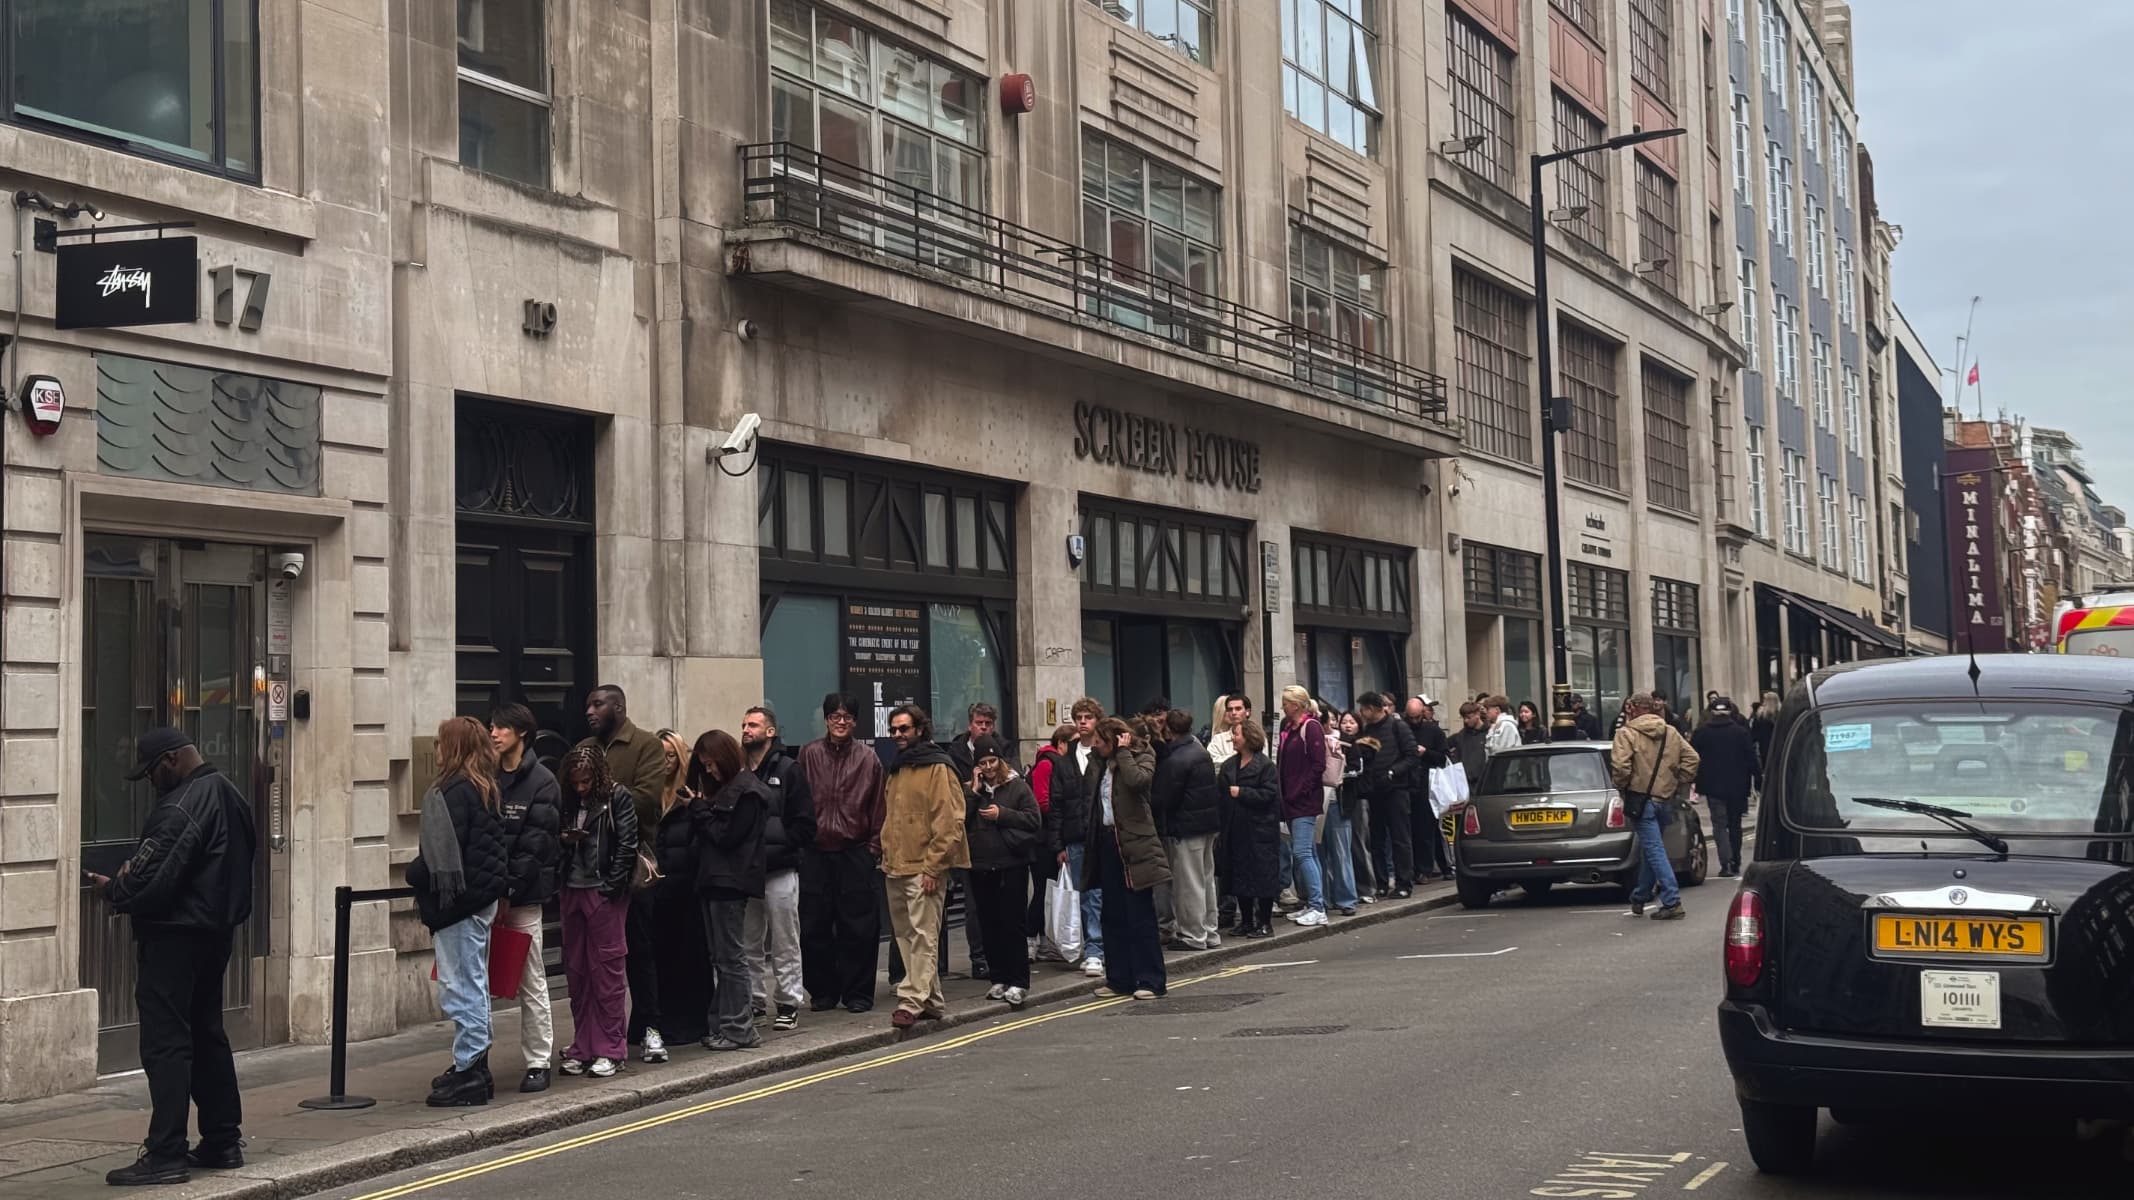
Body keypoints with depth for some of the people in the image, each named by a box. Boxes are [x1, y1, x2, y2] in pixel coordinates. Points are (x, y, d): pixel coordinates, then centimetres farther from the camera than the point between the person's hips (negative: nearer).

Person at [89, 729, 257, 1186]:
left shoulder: (181, 806, -20)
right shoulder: (229, 794, 11)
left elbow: (152, 877, -24)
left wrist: (113, 890, -3)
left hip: (174, 935, -10)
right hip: (217, 930, 10)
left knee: (165, 1043, -7)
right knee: (207, 1035, 17)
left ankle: (166, 1154, -7)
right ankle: (222, 1141, 22)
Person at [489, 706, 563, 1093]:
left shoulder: (541, 781, -4)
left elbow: (535, 844, -9)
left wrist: (508, 893, -13)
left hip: (523, 897, -5)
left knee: (531, 981, 1)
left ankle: (538, 1063, 8)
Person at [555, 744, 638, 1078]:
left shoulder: (617, 797, -5)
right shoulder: (568, 801, 11)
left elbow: (627, 846, -9)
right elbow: (557, 839, 18)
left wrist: (610, 886, -13)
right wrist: (563, 840, -5)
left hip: (605, 891, -6)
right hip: (573, 890, 6)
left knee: (608, 969, -1)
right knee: (576, 971, 9)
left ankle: (610, 1050, 4)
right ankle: (582, 1048, 17)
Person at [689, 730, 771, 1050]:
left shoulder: (748, 792, -11)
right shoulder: (725, 788, 19)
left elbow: (726, 836, -16)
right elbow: (708, 831, 18)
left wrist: (699, 810, -6)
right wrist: (701, 810, 1)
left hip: (731, 882, -10)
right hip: (714, 880, 10)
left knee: (729, 956, -6)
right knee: (720, 957, 10)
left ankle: (738, 1028, -3)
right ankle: (723, 1024, 14)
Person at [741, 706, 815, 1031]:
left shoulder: (788, 770, -1)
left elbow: (804, 825, -6)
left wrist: (772, 847, -15)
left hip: (779, 870, -4)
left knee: (785, 944, 2)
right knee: (748, 944, 9)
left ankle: (789, 1005, 8)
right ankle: (754, 1004, 17)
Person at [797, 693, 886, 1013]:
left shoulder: (867, 758, 3)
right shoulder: (809, 754, 3)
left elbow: (877, 807, 4)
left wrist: (875, 846, -1)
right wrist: (799, 839, -1)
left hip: (855, 853, -1)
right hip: (815, 852, 1)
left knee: (858, 928, 0)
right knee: (814, 927, 5)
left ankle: (858, 992, 11)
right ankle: (823, 990, 17)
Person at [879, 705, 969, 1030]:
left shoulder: (938, 768, -9)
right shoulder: (897, 769, 17)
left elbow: (949, 822, -14)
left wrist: (932, 867, -17)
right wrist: (886, 855, 15)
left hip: (924, 868, -9)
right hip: (896, 868, 9)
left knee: (922, 936, -9)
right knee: (907, 937, 11)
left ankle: (912, 1001, -11)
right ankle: (932, 1000, 18)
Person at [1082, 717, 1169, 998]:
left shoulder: (1142, 757, -3)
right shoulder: (1099, 762, 13)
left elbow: (1137, 780, -24)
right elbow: (1086, 790, 6)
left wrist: (1122, 752, -14)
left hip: (1133, 844, -7)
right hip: (1106, 841, 7)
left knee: (1140, 915, -5)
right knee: (1112, 916, 10)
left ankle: (1151, 980, 1)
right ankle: (1120, 979, 17)